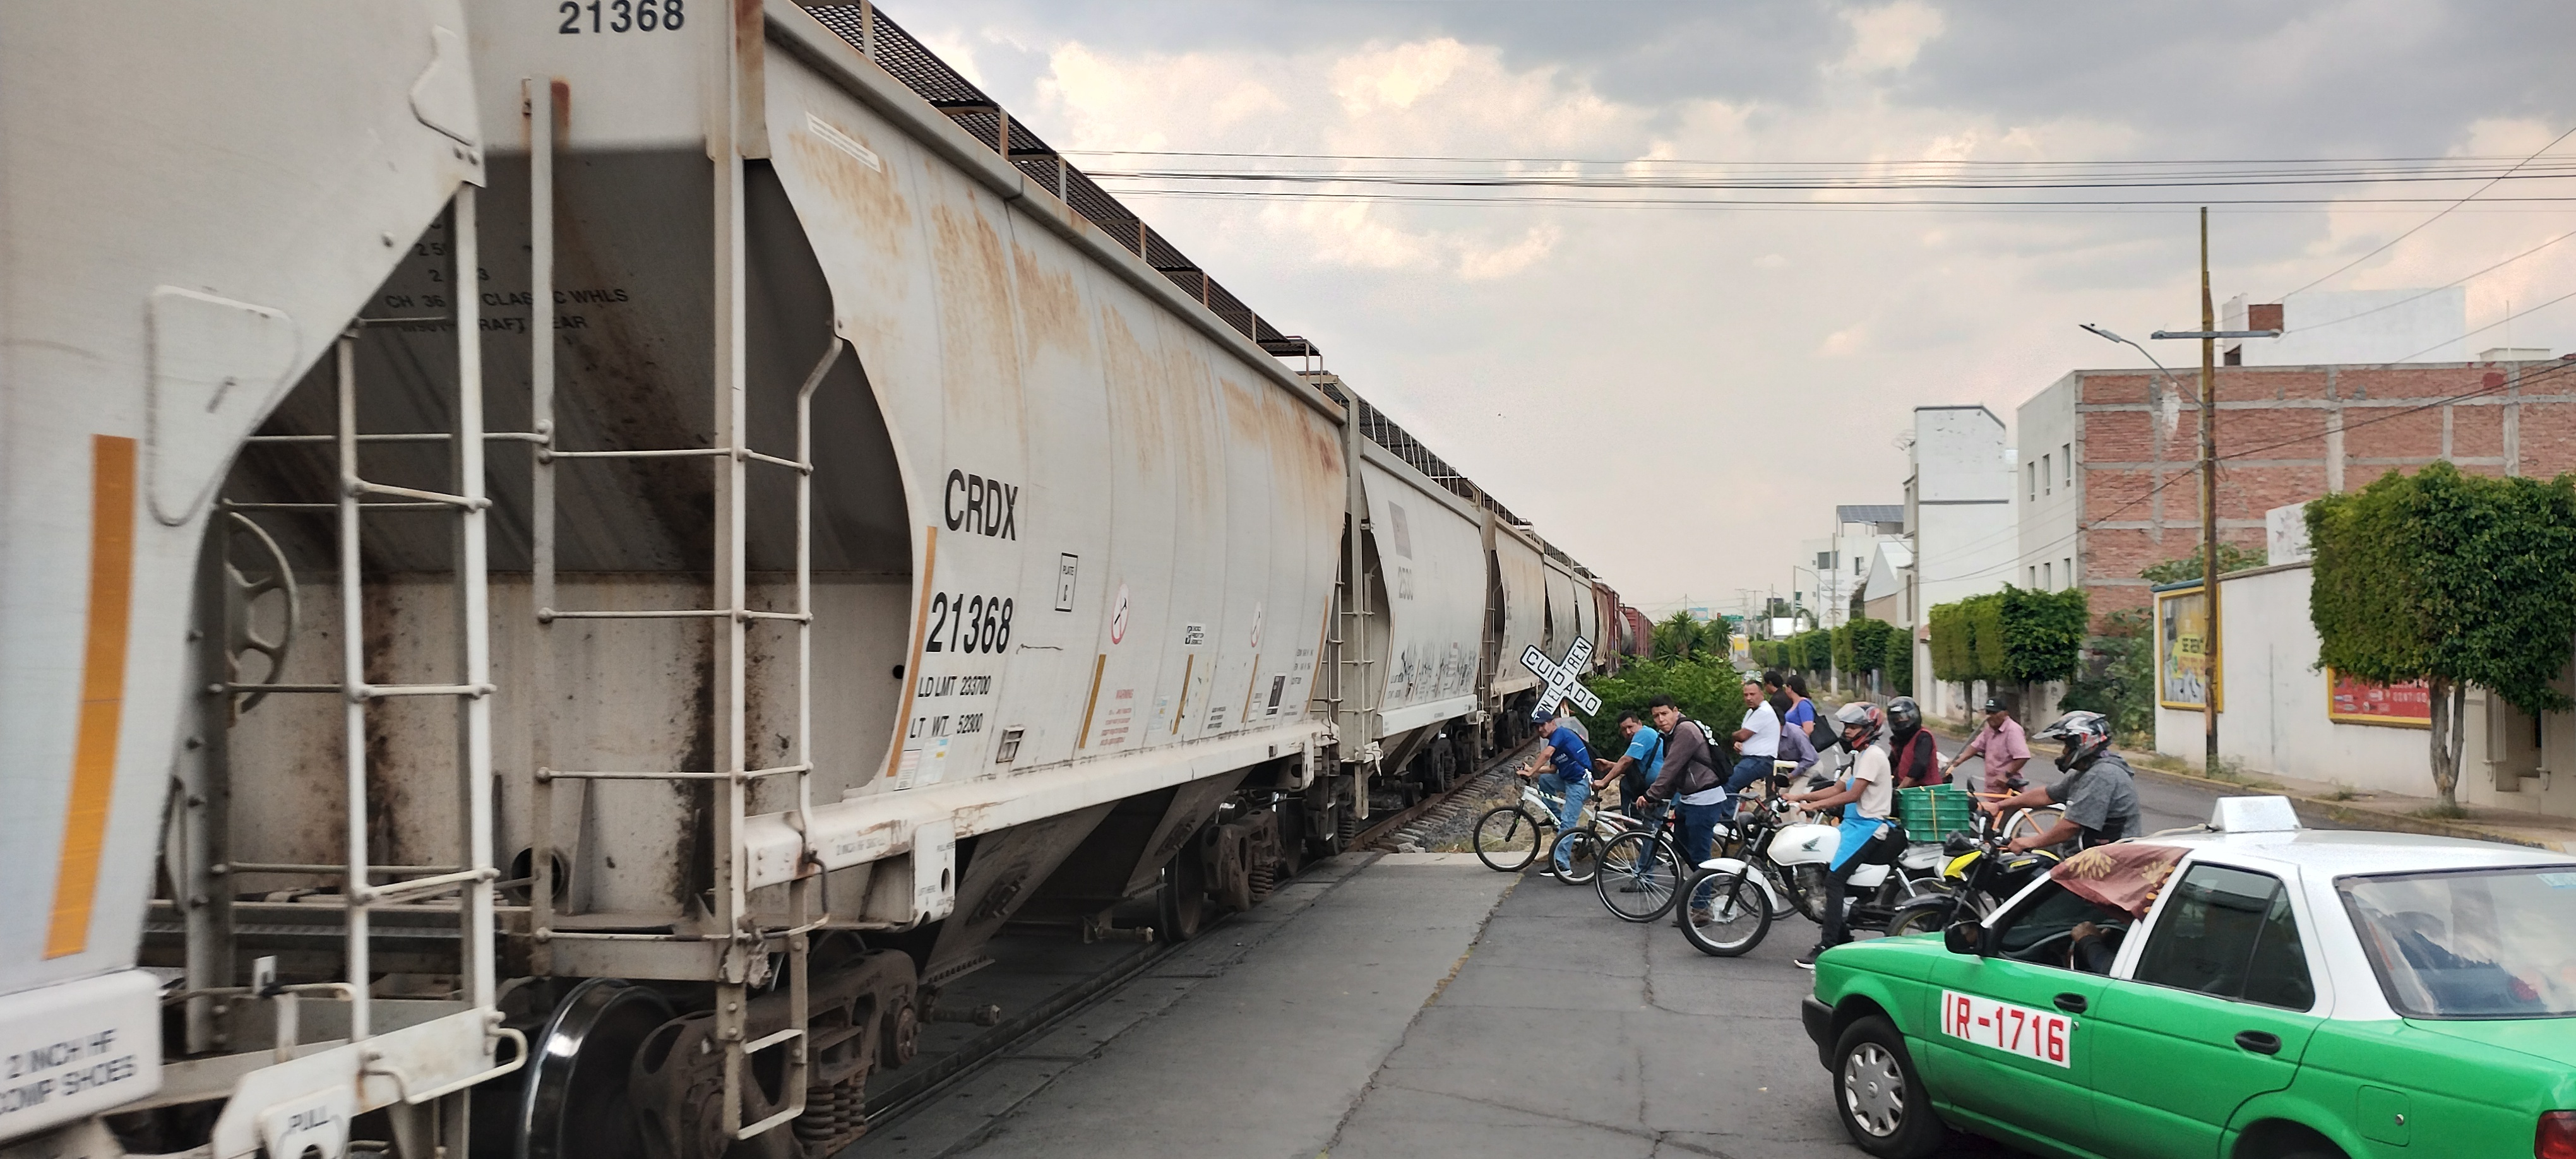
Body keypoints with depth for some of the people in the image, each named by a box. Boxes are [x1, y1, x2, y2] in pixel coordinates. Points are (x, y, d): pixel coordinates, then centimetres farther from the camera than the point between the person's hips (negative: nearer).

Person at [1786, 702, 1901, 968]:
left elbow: (1853, 795, -19)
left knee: (1834, 879, -19)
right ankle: (1842, 936, 17)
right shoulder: (1861, 756, 20)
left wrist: (1814, 805, -18)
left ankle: (1828, 947, -21)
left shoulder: (1873, 755, -12)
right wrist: (1800, 796, 12)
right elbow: (1839, 789, 20)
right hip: (1855, 824, 11)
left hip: (1868, 827, -11)